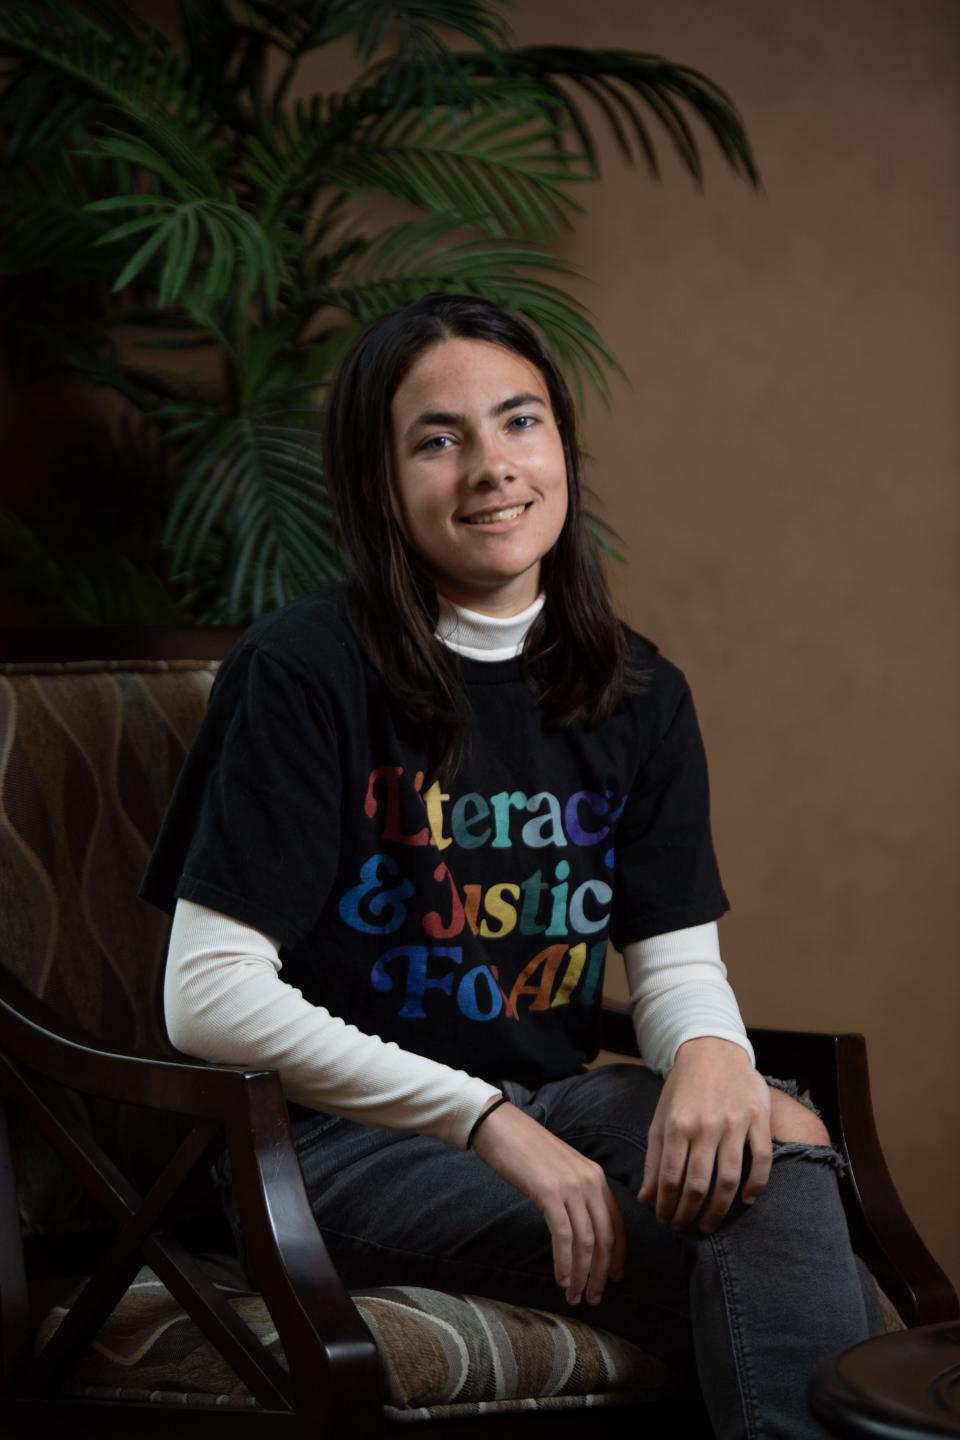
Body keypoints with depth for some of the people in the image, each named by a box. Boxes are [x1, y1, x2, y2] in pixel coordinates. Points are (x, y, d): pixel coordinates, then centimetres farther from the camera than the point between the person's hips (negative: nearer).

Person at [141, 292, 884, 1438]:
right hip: (336, 1135, -5)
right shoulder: (305, 674, -8)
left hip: (550, 1104, 5)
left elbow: (677, 958, 6)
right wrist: (491, 1124, -21)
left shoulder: (639, 697, 10)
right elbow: (208, 998, -14)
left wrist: (711, 1053, -22)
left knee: (773, 1144, -29)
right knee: (755, 1265, -28)